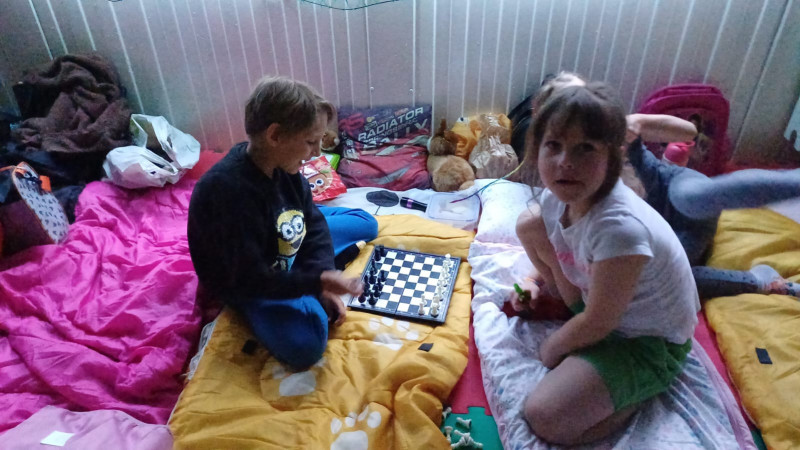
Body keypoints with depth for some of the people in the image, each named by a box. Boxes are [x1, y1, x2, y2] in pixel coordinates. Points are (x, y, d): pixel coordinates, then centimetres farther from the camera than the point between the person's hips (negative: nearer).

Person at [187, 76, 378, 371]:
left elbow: (313, 222, -4)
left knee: (367, 224, 11)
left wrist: (323, 281, -14)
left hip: (288, 247, 8)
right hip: (245, 284, -7)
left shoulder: (283, 165, -14)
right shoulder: (227, 191, -36)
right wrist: (317, 282, -38)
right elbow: (251, 280, -31)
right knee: (304, 346, -30)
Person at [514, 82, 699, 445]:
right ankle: (572, 311, 10)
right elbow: (559, 252, 11)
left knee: (545, 417, -22)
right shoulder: (556, 197, -15)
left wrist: (551, 348, -9)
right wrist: (539, 285, -2)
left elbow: (598, 324, -25)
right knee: (528, 225, -1)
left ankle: (642, 389, 1)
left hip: (648, 340, -7)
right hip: (596, 299, 7)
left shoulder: (620, 228, -38)